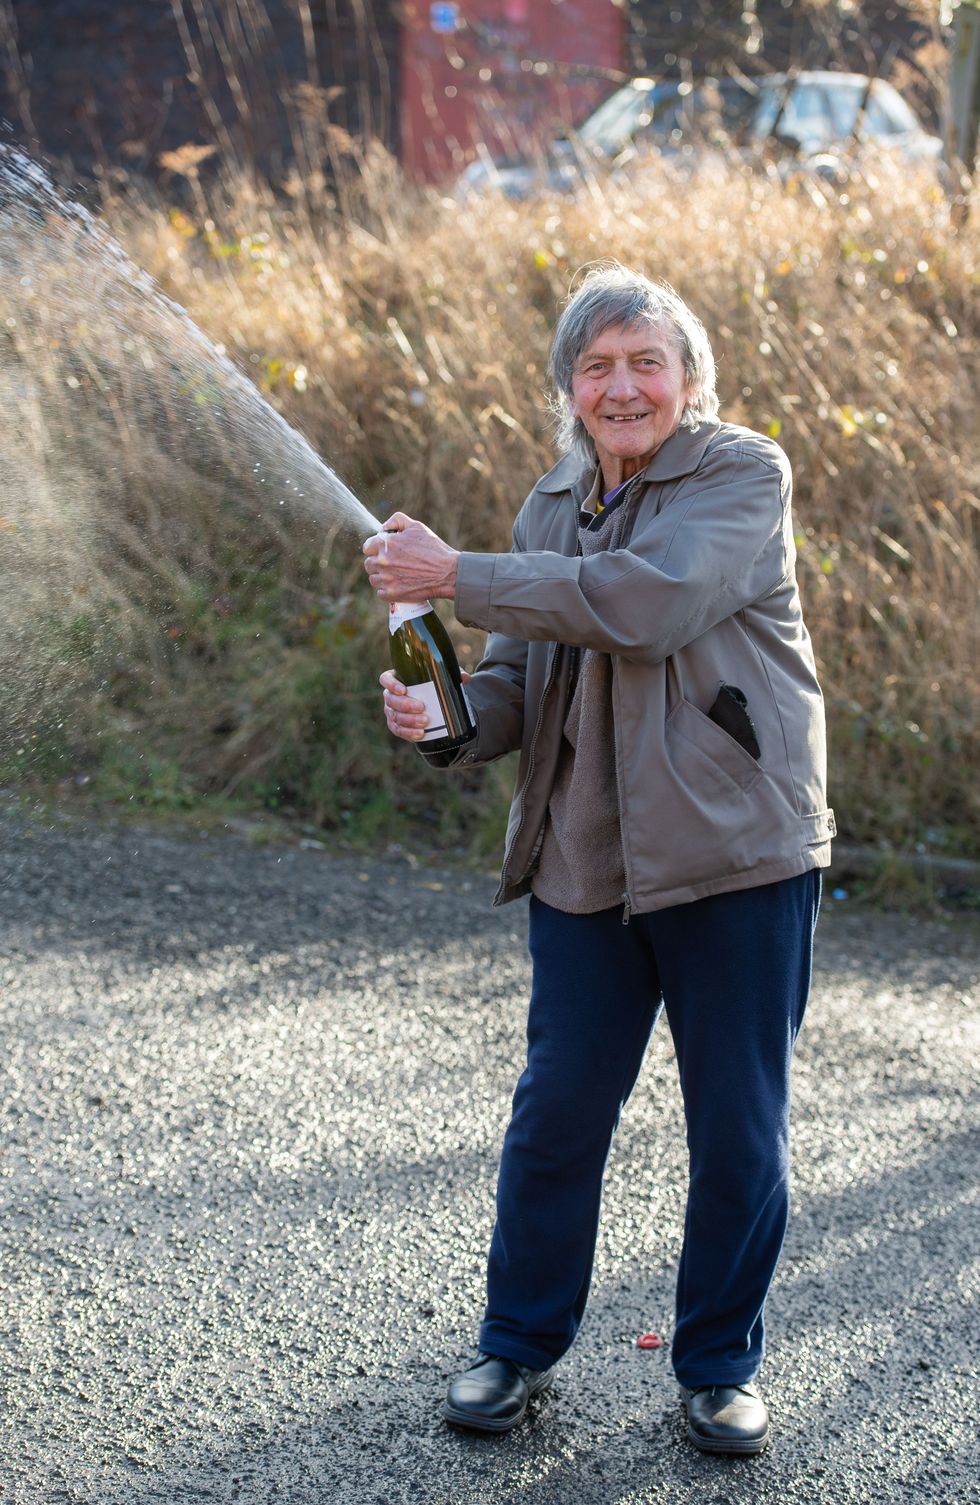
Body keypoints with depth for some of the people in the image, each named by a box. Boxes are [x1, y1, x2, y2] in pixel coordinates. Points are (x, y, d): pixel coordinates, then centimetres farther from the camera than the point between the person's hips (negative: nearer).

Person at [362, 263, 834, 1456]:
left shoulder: (741, 475, -8)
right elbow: (523, 685, 12)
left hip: (737, 857, -4)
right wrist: (447, 716, -12)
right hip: (584, 861, 4)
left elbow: (648, 602, -24)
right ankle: (519, 1343, 29)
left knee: (738, 1126, 6)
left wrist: (457, 577, -21)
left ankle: (720, 1366, 25)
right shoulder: (552, 509, 11)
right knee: (557, 1110, 10)